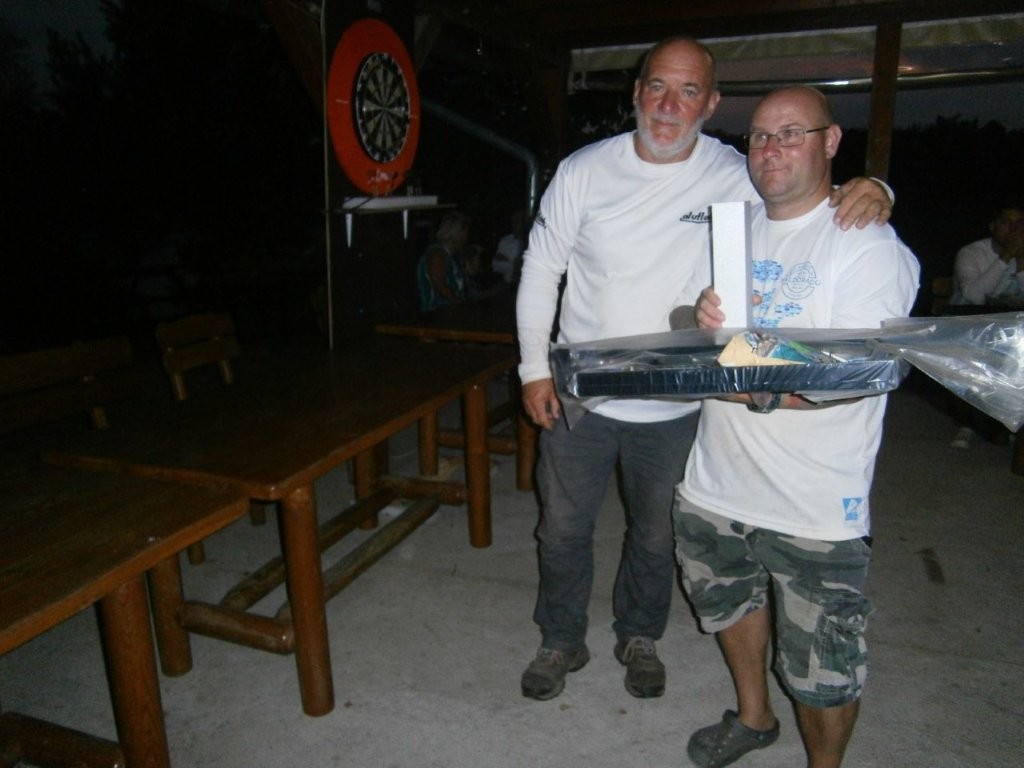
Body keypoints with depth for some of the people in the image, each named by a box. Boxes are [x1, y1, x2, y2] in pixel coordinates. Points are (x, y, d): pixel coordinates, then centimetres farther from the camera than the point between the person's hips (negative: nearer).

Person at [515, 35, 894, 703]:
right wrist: (534, 368, -4)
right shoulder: (584, 171, -8)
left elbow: (818, 203, 1)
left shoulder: (737, 178, -9)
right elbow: (541, 269, 0)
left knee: (657, 534, 18)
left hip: (675, 405, 0)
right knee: (563, 528, 14)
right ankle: (562, 642, 39)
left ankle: (639, 637, 46)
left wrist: (871, 193, -23)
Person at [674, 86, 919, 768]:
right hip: (717, 480, 7)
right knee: (729, 603, 25)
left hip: (814, 505, -6)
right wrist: (705, 321, -9)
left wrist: (766, 391, -37)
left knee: (823, 671, 5)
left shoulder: (869, 244, -11)